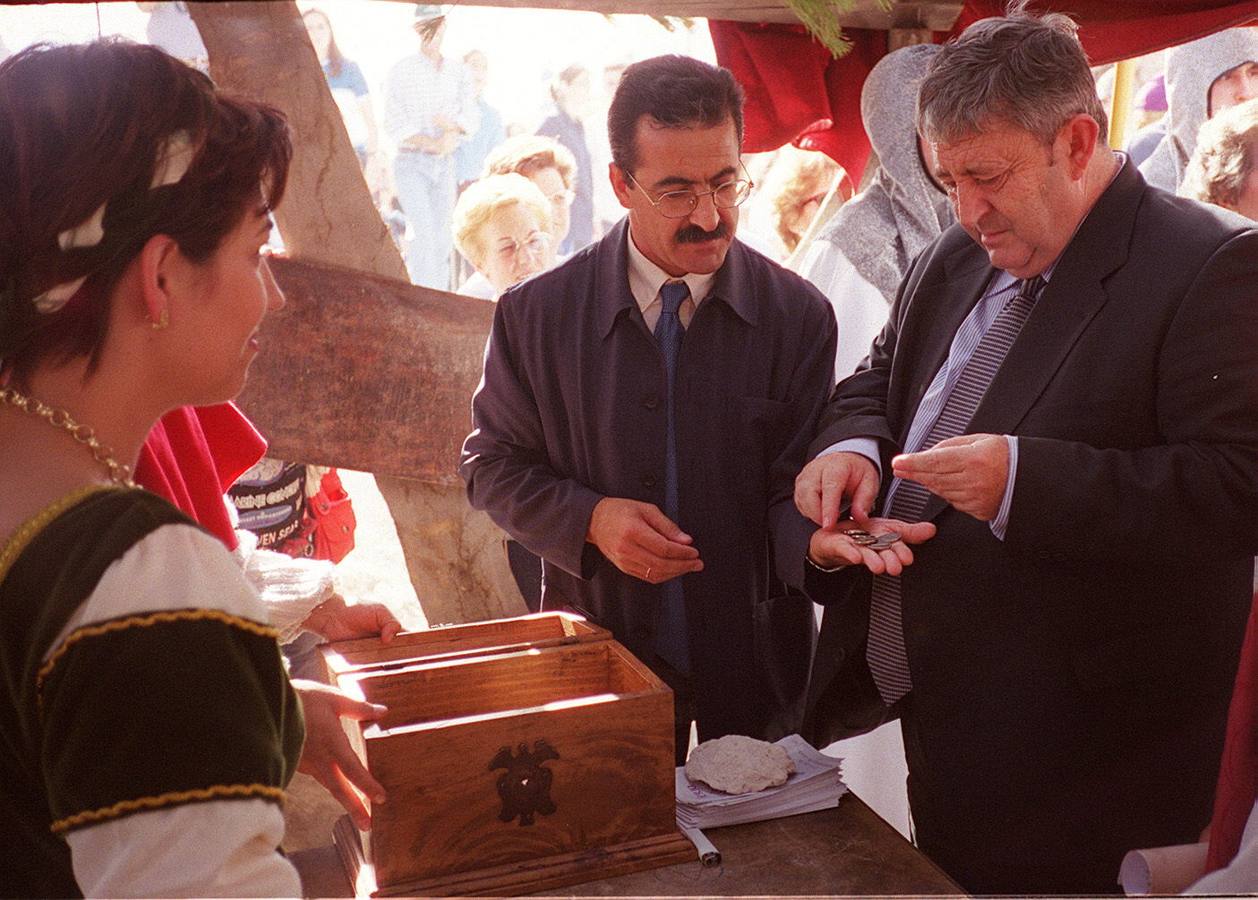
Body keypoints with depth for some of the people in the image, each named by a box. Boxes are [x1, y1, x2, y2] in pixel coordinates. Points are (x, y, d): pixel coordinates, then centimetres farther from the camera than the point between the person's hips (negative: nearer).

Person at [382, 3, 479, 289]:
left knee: (441, 236, 4)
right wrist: (434, 144, -19)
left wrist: (453, 124, -18)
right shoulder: (401, 72, 0)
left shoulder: (458, 72, 10)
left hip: (445, 165, 4)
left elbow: (472, 118, 4)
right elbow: (395, 125, -7)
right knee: (423, 231, -15)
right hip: (411, 162, -4)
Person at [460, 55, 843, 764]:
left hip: (756, 661, 1)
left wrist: (820, 536, -29)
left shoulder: (799, 315, -8)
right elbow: (492, 464, 1)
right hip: (601, 648, 0)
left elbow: (793, 488, -6)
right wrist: (589, 518, -17)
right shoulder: (536, 314, -8)